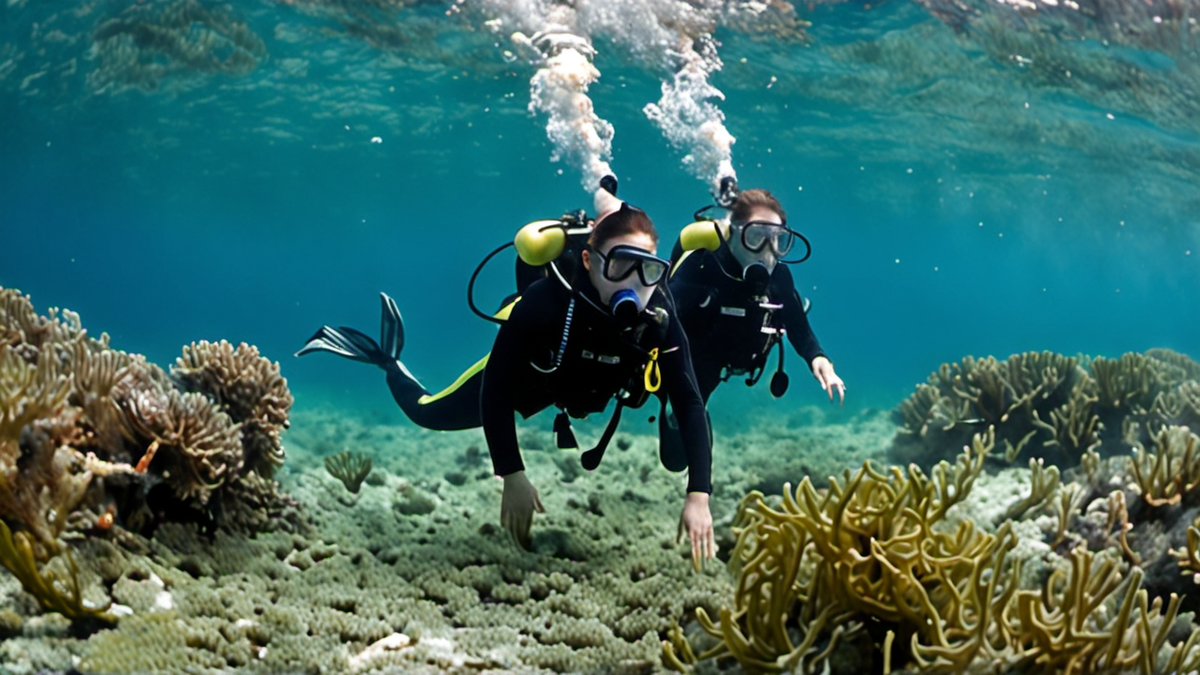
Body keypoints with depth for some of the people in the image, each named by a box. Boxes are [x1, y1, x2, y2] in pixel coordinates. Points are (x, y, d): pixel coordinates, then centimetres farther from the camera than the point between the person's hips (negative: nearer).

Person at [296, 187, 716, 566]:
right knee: (428, 414, 14)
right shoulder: (548, 299, -44)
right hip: (525, 377, -3)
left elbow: (689, 404, -36)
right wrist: (512, 476, -42)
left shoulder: (659, 316, -36)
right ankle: (386, 359, 43)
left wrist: (698, 496, -46)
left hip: (586, 391, 3)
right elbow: (496, 387, -37)